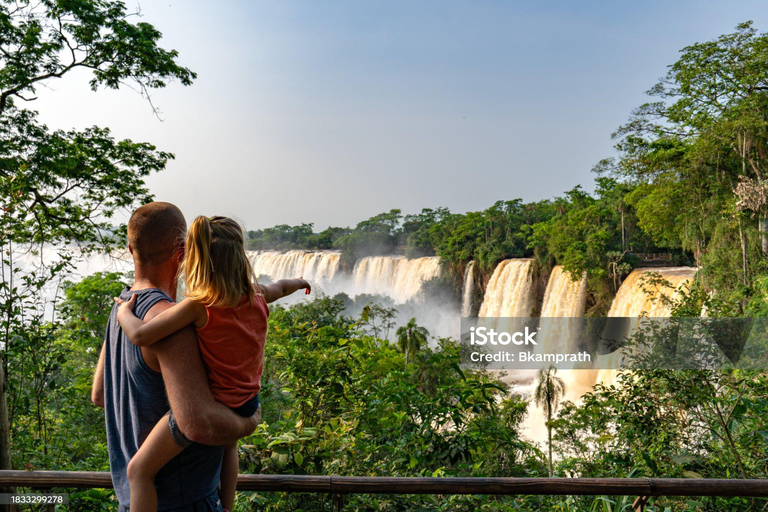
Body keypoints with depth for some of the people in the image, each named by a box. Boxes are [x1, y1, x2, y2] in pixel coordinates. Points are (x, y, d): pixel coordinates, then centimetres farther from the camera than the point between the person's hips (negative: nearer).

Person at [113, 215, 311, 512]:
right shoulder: (257, 296, -5)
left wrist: (124, 310, -6)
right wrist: (300, 282, 42)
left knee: (139, 470, 5)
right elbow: (281, 287, 19)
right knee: (228, 444, 40)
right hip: (246, 403, 7)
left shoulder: (199, 306, -24)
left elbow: (140, 336, -27)